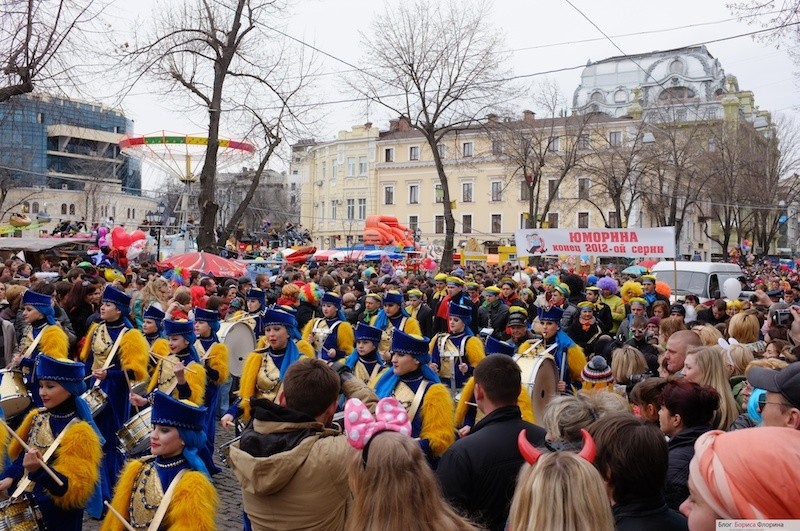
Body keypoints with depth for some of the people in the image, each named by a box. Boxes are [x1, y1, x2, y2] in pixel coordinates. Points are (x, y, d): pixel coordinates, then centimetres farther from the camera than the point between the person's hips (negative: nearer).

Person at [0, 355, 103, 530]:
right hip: (25, 502, 7)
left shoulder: (79, 433, -21)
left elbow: (70, 488, -25)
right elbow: (20, 453, 14)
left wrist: (39, 470, -38)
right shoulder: (37, 417, 1)